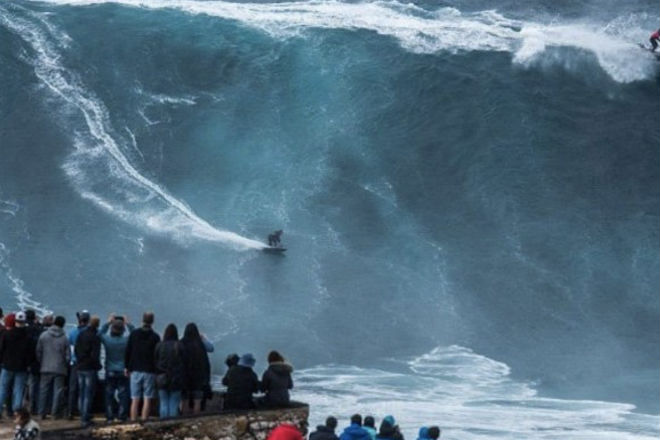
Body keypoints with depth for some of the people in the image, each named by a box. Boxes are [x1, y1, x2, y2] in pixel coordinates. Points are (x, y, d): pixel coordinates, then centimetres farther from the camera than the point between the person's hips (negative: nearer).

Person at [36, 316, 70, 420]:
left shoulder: (43, 335, -3)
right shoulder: (64, 338, -6)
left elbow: (38, 352, 1)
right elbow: (68, 356, -4)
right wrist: (65, 365, 14)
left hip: (46, 368, 2)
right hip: (60, 369, -2)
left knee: (43, 390, 9)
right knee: (58, 391, 4)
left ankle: (42, 412, 9)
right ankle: (55, 413, 3)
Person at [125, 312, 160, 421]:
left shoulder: (134, 334, 3)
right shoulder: (155, 337, -4)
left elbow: (128, 351, 5)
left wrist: (127, 367, 12)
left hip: (135, 371, 2)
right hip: (150, 371, -2)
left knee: (135, 400, 4)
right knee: (147, 399, -1)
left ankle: (133, 422, 1)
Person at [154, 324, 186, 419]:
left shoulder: (159, 346, -2)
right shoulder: (179, 346, -6)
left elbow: (155, 362, 2)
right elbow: (184, 363, -3)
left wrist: (158, 378, 10)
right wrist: (182, 379, 5)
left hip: (162, 379, 1)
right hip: (176, 379, -1)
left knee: (163, 404, 6)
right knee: (174, 404, 3)